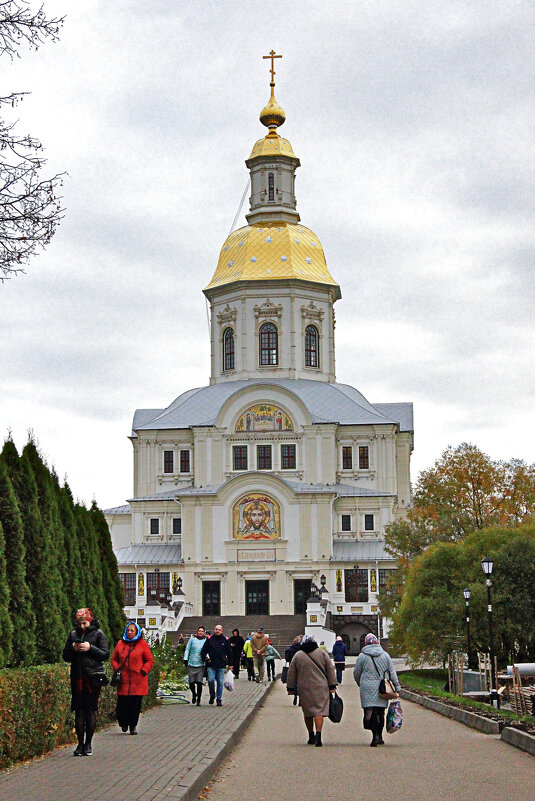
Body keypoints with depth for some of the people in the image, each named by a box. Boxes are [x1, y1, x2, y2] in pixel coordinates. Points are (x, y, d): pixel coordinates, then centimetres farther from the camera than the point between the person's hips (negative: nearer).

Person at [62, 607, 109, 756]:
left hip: (93, 677, -3)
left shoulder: (98, 633, 3)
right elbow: (66, 657, 15)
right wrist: (73, 649, -5)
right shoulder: (73, 635, 12)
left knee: (91, 710, -1)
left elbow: (106, 654, -1)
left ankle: (88, 744, 6)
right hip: (77, 677, 3)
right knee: (79, 710, 0)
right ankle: (80, 743, 6)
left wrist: (90, 648, -13)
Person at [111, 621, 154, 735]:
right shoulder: (120, 644, 11)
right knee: (122, 704, -3)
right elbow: (114, 659, 19)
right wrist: (117, 669, 2)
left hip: (138, 681, -1)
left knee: (136, 704, -1)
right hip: (123, 680, 1)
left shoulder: (143, 644, 5)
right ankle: (124, 723, 20)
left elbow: (150, 660, 7)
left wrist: (143, 671, -5)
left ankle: (133, 725, 12)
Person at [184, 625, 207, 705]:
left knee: (199, 683, -8)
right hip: (191, 664, 0)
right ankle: (194, 694, 31)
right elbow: (187, 649, 8)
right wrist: (185, 659, -1)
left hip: (200, 665, 0)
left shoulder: (205, 641, 6)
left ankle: (198, 700, 2)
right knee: (191, 683, 1)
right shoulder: (192, 639, 5)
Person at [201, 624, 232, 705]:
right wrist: (205, 658, -6)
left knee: (220, 682, 3)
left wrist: (230, 664, 6)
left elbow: (229, 653, 10)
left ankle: (219, 699, 12)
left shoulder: (225, 640, 5)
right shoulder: (209, 639, 4)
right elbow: (204, 650, 10)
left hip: (221, 665, 0)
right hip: (211, 665, 0)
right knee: (211, 680, -11)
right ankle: (212, 696, 11)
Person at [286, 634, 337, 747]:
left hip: (304, 689, 1)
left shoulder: (297, 656, 4)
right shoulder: (322, 653, 3)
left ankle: (311, 736, 22)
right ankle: (318, 735, -22)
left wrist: (290, 688, 15)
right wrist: (332, 685, 7)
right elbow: (330, 670, 3)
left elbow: (291, 673, 7)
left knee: (307, 712, 14)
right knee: (319, 711, -5)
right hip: (321, 688, -1)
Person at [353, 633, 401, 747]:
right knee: (380, 712, 11)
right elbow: (392, 673, 6)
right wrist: (397, 687, 10)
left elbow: (356, 673, 7)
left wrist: (359, 684, 25)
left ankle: (375, 736, -16)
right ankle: (379, 736, 18)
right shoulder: (385, 655, 6)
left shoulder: (362, 656, -1)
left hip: (367, 687, -3)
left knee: (370, 711, -4)